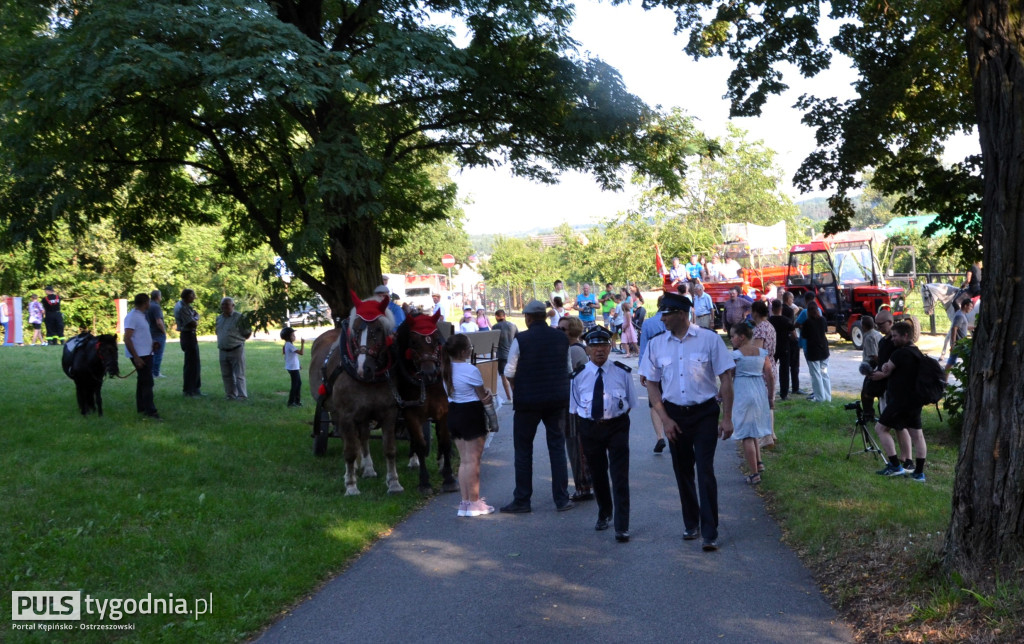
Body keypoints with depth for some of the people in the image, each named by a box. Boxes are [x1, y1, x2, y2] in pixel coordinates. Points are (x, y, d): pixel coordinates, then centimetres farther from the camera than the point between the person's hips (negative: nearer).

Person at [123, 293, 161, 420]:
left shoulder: (141, 315, 12)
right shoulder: (132, 317, -17)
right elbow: (127, 339, -22)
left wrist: (152, 343, 9)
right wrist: (136, 357, -25)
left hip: (147, 354, 10)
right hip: (140, 356, -10)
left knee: (143, 381, 16)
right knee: (147, 382, -11)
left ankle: (141, 408, 24)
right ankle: (150, 411, -11)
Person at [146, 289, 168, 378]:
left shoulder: (148, 306, 9)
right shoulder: (156, 307, -18)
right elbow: (159, 322, -23)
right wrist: (164, 331, -12)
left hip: (151, 333, 9)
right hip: (158, 334, -9)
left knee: (155, 353, 18)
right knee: (158, 354, -2)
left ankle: (154, 371, 23)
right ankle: (156, 373, 0)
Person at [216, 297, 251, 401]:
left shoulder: (239, 317, -8)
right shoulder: (219, 318, 12)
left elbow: (248, 333, -4)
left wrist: (238, 339, -1)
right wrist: (221, 343, 13)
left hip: (236, 350, -7)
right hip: (223, 351, 7)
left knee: (239, 375, -5)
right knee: (226, 375, 10)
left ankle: (242, 395, -2)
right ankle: (231, 395, 18)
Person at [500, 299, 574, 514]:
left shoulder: (520, 340, -11)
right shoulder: (562, 338, 2)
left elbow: (509, 372, -8)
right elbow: (568, 369, 9)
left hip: (528, 400, -3)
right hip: (557, 399, 3)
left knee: (523, 449, 8)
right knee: (557, 447, 10)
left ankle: (522, 500, 11)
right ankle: (562, 499, 11)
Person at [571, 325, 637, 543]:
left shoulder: (622, 373, -4)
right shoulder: (579, 376, -3)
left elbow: (630, 403, 7)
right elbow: (575, 409, 6)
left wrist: (617, 419, -1)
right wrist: (581, 433, 2)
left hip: (617, 427, -2)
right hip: (589, 428, 2)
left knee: (620, 476, -7)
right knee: (597, 474, 17)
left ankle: (622, 527, -4)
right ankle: (604, 514, 40)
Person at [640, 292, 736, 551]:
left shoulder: (709, 339, -6)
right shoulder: (656, 344, 2)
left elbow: (726, 378, -4)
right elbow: (651, 384, 7)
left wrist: (726, 418, -8)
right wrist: (665, 419, -2)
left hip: (705, 413, -3)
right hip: (674, 414, 4)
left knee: (705, 470, -9)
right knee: (682, 471, 11)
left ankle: (710, 533, -4)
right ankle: (691, 524, 28)